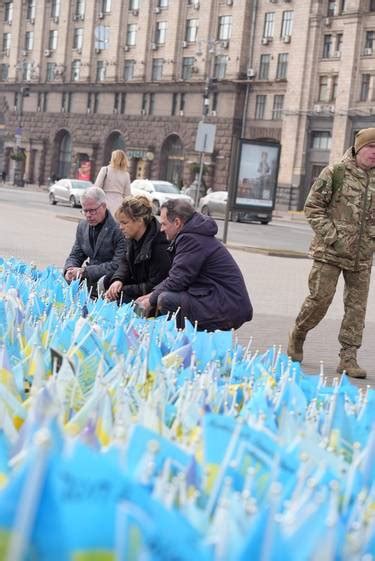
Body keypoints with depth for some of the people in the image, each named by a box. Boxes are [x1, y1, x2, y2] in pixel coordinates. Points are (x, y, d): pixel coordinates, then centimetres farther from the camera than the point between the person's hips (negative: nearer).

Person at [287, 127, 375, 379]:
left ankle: (348, 357, 9)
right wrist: (331, 235, -12)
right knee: (320, 298, -3)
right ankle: (297, 335, 22)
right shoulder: (335, 172, -5)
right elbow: (313, 206, -5)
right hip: (330, 252, -4)